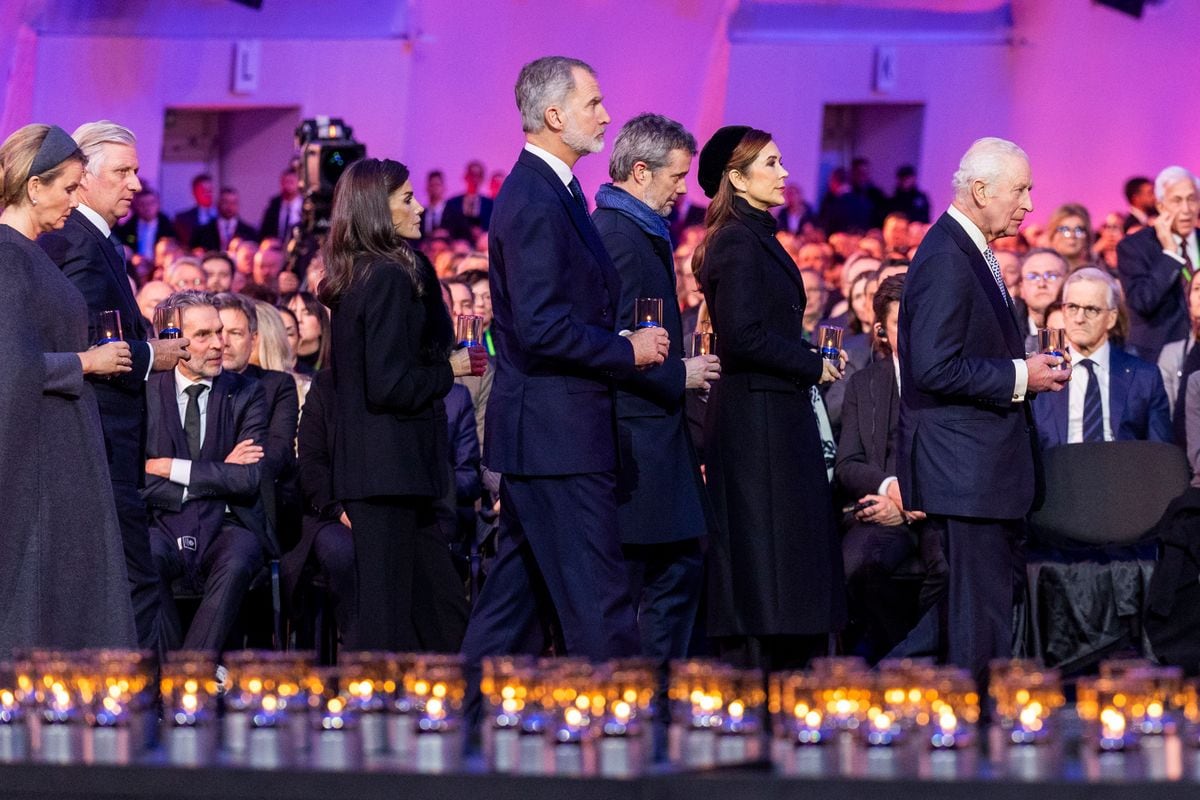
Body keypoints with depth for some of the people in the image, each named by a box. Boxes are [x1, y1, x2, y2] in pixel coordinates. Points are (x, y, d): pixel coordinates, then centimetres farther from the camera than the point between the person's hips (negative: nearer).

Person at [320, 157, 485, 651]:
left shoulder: (353, 278, 14)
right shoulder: (391, 278, -14)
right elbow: (391, 386, -20)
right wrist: (453, 368, -7)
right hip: (390, 467, -10)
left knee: (442, 612, 11)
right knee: (387, 611, -6)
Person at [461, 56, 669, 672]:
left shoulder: (546, 191, 16)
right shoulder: (535, 204, -17)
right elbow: (543, 329, -24)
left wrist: (625, 340, 10)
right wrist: (628, 351, -13)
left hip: (535, 431, 11)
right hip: (558, 435, -11)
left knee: (517, 593, 13)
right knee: (597, 603, -8)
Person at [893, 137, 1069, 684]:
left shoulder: (972, 252, 15)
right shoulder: (946, 261, -18)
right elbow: (935, 370, -24)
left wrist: (1027, 368, 10)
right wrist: (1019, 376, -18)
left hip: (983, 463, 10)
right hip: (964, 464, -10)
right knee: (980, 603, -5)